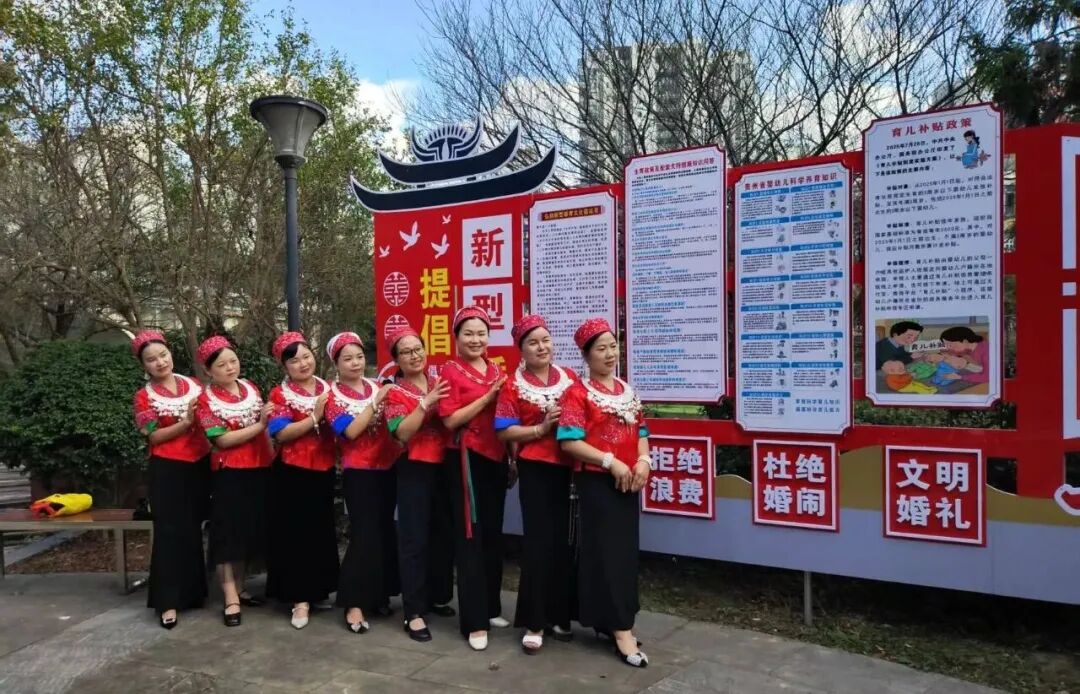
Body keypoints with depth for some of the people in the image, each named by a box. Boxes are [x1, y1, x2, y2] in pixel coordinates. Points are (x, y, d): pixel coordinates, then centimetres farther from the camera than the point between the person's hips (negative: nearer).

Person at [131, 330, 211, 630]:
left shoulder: (194, 385, 6)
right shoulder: (144, 396, -4)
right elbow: (154, 437, -12)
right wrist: (186, 422, -22)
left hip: (200, 465, 4)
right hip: (168, 470, -4)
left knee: (194, 529, 13)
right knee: (171, 532, -4)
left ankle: (193, 590, 27)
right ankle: (168, 601, 2)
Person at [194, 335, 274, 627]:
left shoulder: (250, 388, 8)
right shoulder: (206, 399, -8)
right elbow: (223, 440, -17)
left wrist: (273, 458, 10)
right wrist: (258, 425, -18)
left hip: (259, 470, 6)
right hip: (230, 475, -6)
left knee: (251, 532, 12)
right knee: (229, 534, -1)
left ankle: (239, 589, 26)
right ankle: (231, 599, 5)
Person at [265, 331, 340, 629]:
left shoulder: (327, 389, 8)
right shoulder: (279, 394, -5)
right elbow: (280, 434, -17)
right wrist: (314, 417, -23)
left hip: (324, 469, 5)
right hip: (293, 473, -4)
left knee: (322, 531, 13)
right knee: (296, 534, 0)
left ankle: (319, 590, 29)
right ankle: (300, 598, 6)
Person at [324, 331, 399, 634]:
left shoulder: (377, 385, 8)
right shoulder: (332, 394, -4)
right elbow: (351, 431, -18)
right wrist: (376, 402, -21)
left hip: (387, 467, 5)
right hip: (358, 472, -5)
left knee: (385, 530, 12)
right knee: (365, 534, -9)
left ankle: (379, 593, 26)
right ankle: (354, 604, 1)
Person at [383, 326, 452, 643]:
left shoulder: (440, 384, 10)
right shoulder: (395, 392, -3)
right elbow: (402, 432, -18)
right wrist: (426, 402, -23)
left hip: (444, 466, 5)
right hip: (415, 470, -5)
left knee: (443, 533, 13)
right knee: (415, 538, -2)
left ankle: (438, 596, 30)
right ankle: (414, 612, 3)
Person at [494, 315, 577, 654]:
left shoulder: (569, 377, 7)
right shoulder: (513, 385, -4)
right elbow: (504, 431, -10)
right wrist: (541, 428, -19)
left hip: (567, 465, 4)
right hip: (535, 468, -4)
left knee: (562, 539, 11)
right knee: (538, 540, -2)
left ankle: (558, 614, 26)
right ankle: (534, 622, 9)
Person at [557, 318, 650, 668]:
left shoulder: (626, 389, 13)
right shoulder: (578, 392, -8)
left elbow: (640, 431, 14)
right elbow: (569, 442, -16)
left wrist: (643, 460, -5)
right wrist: (611, 462, -20)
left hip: (627, 481, 7)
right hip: (597, 481, -7)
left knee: (627, 548, 11)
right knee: (607, 551, -2)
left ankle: (612, 620, 25)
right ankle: (621, 629, 4)